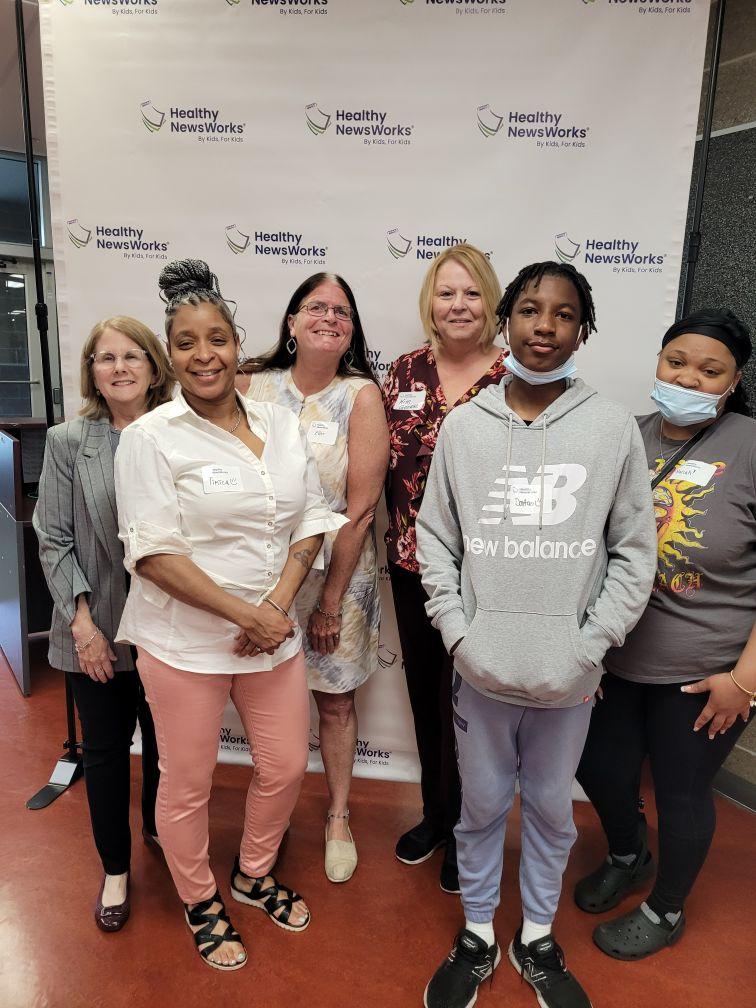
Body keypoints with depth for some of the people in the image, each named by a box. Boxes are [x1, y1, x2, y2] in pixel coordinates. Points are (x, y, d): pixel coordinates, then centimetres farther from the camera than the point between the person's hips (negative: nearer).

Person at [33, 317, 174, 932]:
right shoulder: (68, 442, -2)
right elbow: (54, 540, -3)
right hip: (97, 628, 0)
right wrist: (82, 620, -9)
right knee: (105, 749, 14)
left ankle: (159, 830, 46)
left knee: (165, 740, 16)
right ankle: (115, 869, 36)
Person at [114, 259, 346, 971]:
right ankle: (201, 904, 41)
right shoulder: (152, 438, -10)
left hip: (274, 634, 5)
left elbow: (311, 520, 4)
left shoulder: (281, 426, 4)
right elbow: (153, 554, -16)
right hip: (184, 640, -4)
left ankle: (253, 876, 45)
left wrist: (278, 604, -10)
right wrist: (245, 616, -18)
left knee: (286, 766, 16)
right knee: (187, 784, 13)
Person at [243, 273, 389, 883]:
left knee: (335, 699, 13)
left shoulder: (361, 395, -9)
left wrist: (330, 600, -10)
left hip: (337, 575, -2)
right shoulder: (257, 387, -2)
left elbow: (360, 510, -11)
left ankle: (339, 818, 36)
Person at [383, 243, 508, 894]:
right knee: (423, 691, 17)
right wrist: (402, 531, -1)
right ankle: (434, 812, 42)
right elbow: (387, 462, 8)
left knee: (462, 699, 8)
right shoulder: (406, 371, 3)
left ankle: (462, 830, 34)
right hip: (412, 564, 4)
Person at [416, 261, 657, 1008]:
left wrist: (589, 645, -8)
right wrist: (458, 632, -7)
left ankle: (537, 940, 45)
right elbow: (435, 539, 1)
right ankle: (476, 939, 43)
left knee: (550, 809, 20)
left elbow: (634, 552, -2)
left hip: (569, 676, 0)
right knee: (481, 808, 18)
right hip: (481, 669, 1)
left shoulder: (614, 429, -6)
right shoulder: (463, 424, -4)